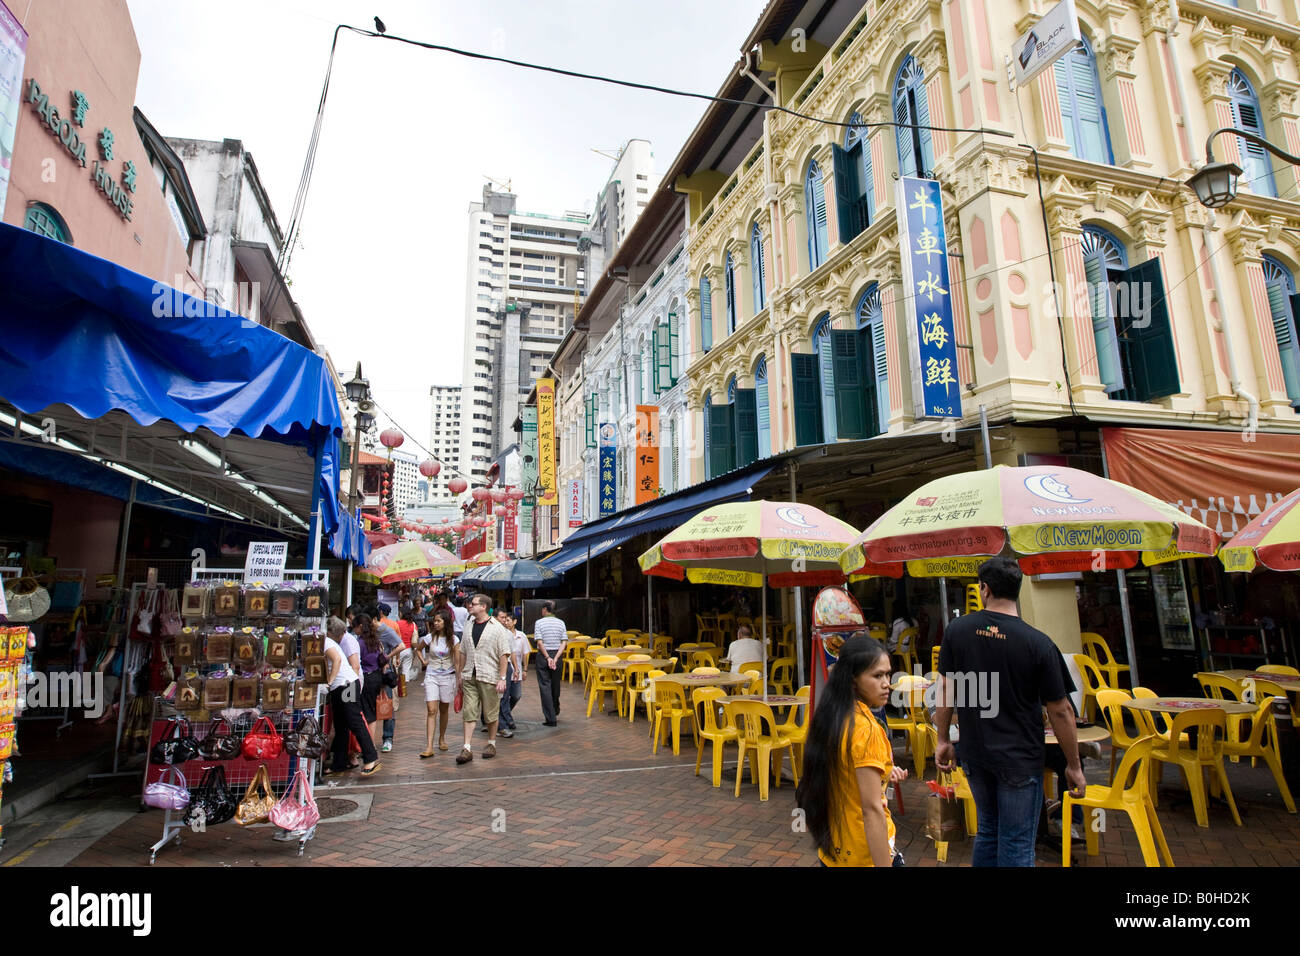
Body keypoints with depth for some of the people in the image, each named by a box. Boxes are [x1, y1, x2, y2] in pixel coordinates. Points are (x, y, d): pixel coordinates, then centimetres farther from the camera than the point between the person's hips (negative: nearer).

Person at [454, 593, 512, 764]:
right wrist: (461, 675, 15)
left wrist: (502, 678, -13)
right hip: (469, 677, 4)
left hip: (489, 677, -4)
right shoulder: (469, 627, 11)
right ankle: (467, 748, 2)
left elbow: (504, 655, -9)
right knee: (469, 712, 0)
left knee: (491, 714, 6)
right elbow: (462, 652, 17)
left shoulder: (497, 628, -6)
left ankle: (491, 744, 22)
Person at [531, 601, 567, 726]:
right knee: (556, 686, 18)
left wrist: (548, 657, -13)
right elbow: (564, 642, -6)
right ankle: (555, 713, 35)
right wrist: (556, 658, -11)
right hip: (557, 655, 3)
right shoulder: (561, 623, 3)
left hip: (543, 656, -3)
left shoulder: (539, 622, -6)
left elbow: (539, 642, -14)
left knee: (545, 686, 0)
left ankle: (550, 718, -4)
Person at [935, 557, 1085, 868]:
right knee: (1016, 846, 9)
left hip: (974, 755, 3)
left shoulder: (956, 630, -8)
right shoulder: (1038, 643, -15)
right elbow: (1060, 711, -8)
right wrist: (1074, 766, 4)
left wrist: (943, 740, 11)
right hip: (1020, 760, -3)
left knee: (986, 833, 21)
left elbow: (947, 690, -1)